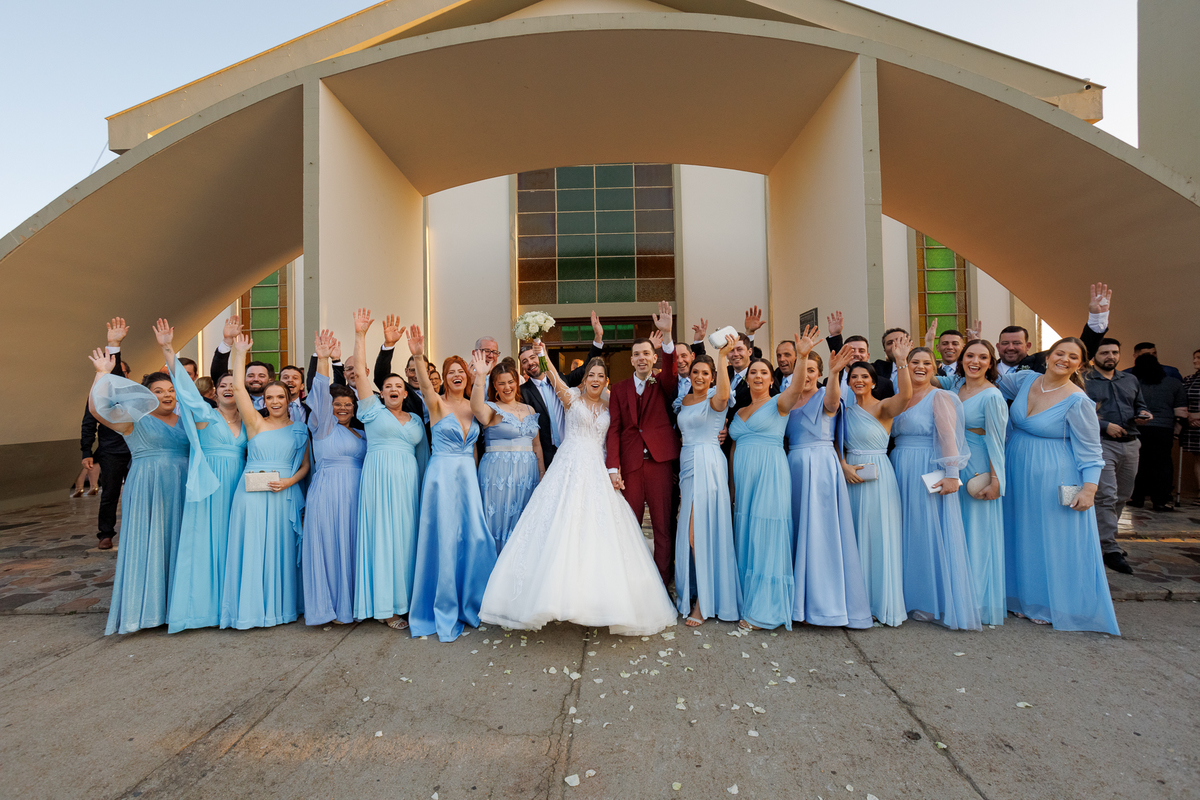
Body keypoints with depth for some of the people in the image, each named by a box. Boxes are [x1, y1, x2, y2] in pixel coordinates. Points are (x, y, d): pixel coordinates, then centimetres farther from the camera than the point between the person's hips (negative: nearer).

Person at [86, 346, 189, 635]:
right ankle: (147, 602, 9)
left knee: (176, 541, 10)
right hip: (147, 489, -4)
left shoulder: (186, 417, 11)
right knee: (148, 542, -1)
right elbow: (96, 408, -15)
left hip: (181, 490, 4)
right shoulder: (135, 418, -3)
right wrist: (102, 374, -14)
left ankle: (176, 600, 20)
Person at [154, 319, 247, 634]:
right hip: (209, 486, -3)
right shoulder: (206, 415, 0)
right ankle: (204, 603, 9)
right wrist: (168, 350, -21)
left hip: (237, 487, 3)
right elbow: (185, 385, -11)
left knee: (232, 540, 7)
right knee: (204, 539, -1)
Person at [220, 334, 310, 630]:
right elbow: (238, 388, -4)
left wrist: (288, 481, -10)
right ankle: (250, 609, 13)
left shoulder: (299, 429, 7)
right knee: (251, 549, 1)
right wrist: (240, 352, -3)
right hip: (252, 493, -1)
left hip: (284, 495, 1)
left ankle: (281, 606, 20)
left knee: (281, 550, 7)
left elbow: (305, 466, 9)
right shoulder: (255, 423, 4)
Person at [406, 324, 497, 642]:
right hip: (442, 475, -5)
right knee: (443, 541, 0)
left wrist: (474, 478, 13)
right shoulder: (437, 403, -4)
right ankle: (445, 615, 16)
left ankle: (471, 606, 24)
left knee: (476, 539, 4)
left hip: (468, 476, 5)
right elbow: (426, 385, -26)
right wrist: (418, 357, -44)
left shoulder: (473, 407, 11)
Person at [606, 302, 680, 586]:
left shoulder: (663, 385, 9)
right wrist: (613, 466, -5)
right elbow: (614, 429, 5)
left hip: (659, 461, -1)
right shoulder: (619, 389, 12)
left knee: (663, 526, 3)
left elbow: (671, 372, -15)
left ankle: (662, 583, 12)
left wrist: (666, 335, -29)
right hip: (629, 464, 1)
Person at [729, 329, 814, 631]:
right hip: (744, 478, 6)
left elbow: (796, 389, -21)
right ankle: (749, 601, 21)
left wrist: (801, 357, -38)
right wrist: (732, 484, 13)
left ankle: (765, 610, 6)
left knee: (766, 536, -4)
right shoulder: (740, 411, 18)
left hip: (770, 474, -6)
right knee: (745, 537, 9)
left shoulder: (778, 403, 1)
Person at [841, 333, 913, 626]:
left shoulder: (882, 408, -5)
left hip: (878, 477, -5)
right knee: (855, 539, 10)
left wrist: (902, 361, -35)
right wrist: (844, 466, -8)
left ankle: (884, 603, 14)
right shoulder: (846, 410, 10)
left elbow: (905, 395, -27)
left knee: (879, 537, 0)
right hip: (850, 476, 5)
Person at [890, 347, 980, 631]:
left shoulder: (940, 397, -4)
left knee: (930, 533, -2)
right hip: (902, 472, 6)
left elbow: (948, 436, -14)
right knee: (908, 534, 10)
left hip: (928, 474, -6)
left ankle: (936, 603, 8)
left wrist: (951, 474, -21)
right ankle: (913, 598, 21)